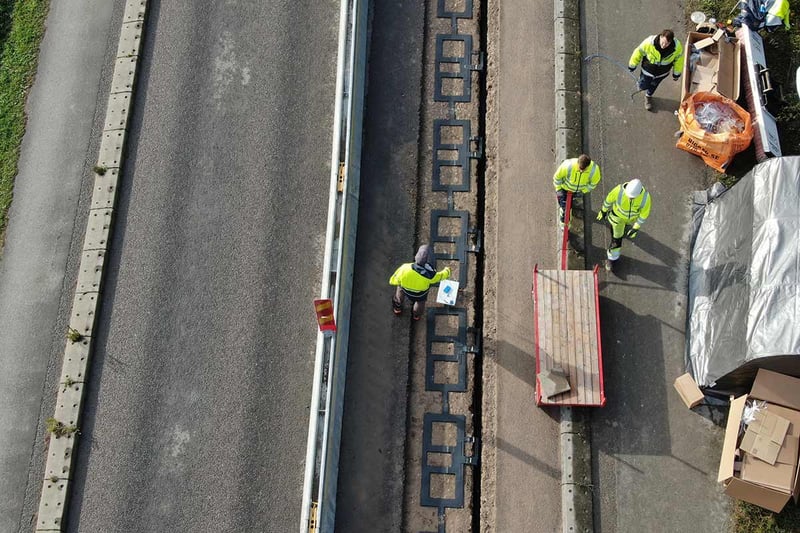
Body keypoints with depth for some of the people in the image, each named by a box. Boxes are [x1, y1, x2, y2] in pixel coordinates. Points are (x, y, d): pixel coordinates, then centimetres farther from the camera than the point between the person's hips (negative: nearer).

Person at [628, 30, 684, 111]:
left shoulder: (677, 46, -32)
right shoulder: (649, 42, -39)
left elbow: (679, 59, -10)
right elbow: (639, 52, -19)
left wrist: (676, 73, 4)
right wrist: (632, 65, -5)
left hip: (661, 73, 2)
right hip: (648, 70, -2)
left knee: (653, 86, 29)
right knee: (643, 86, 20)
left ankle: (648, 97, 62)